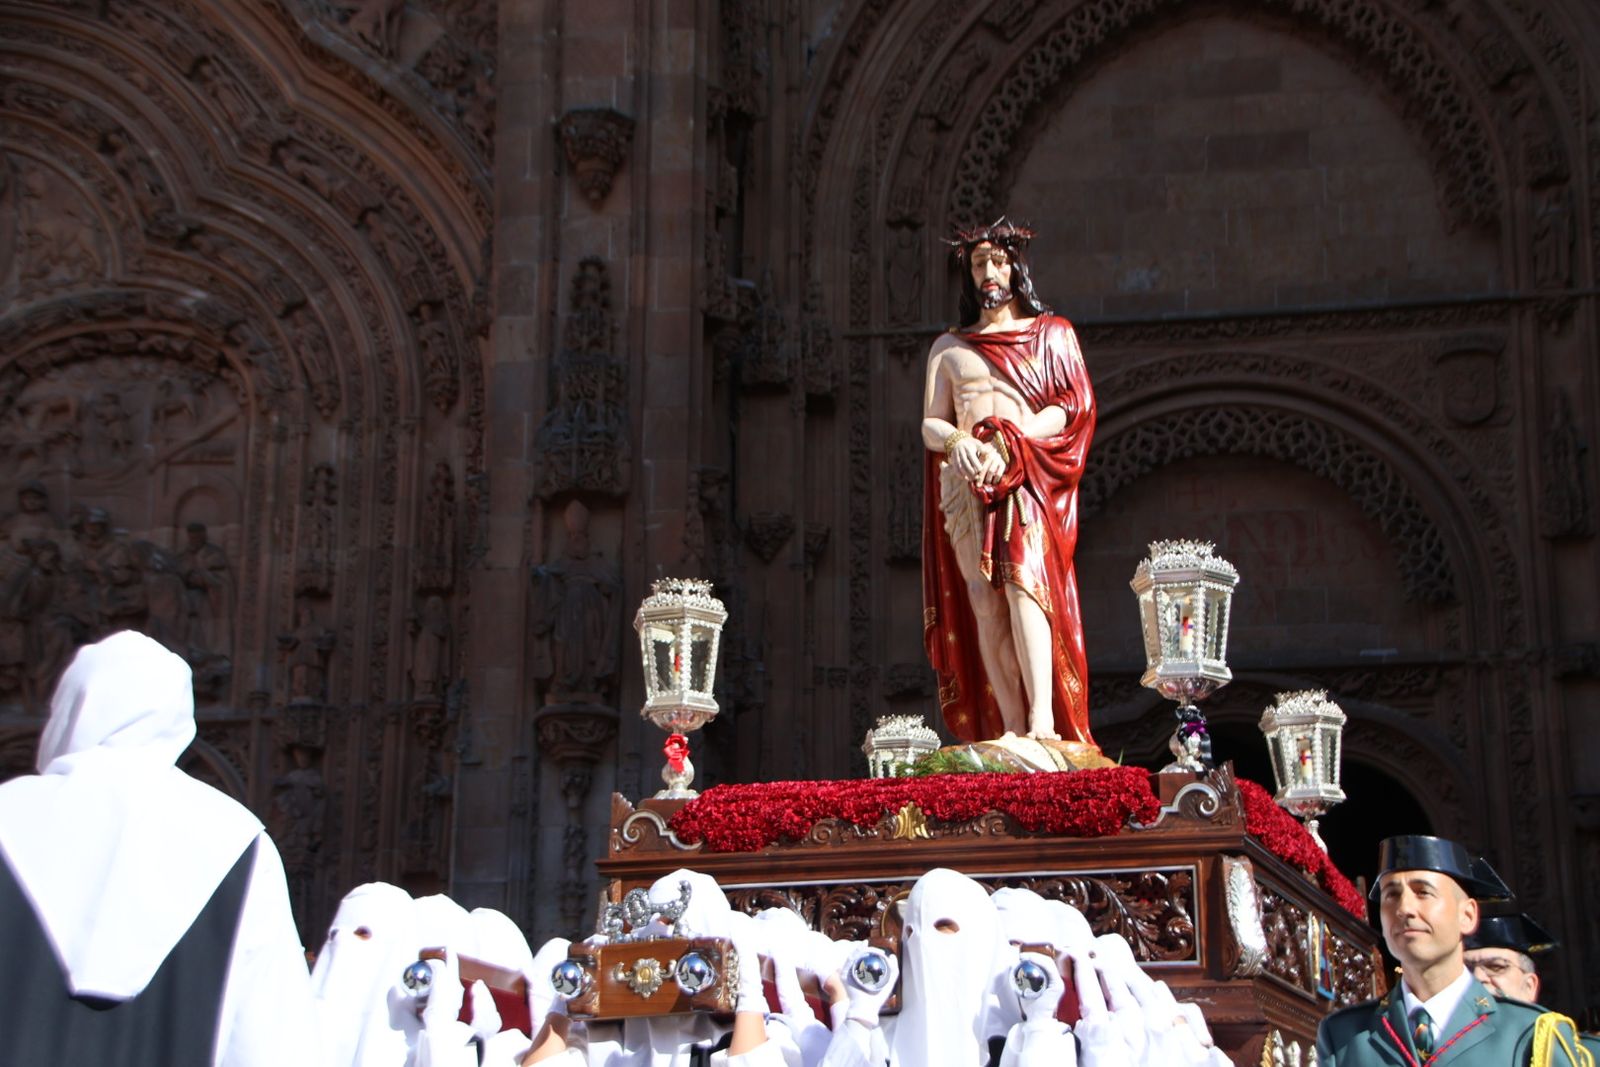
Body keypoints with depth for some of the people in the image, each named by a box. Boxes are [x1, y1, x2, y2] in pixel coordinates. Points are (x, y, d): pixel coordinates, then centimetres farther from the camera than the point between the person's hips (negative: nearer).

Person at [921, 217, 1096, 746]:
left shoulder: (1052, 333, 18)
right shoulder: (949, 347, 24)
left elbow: (1073, 408, 4)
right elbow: (930, 424, 16)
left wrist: (1008, 443, -11)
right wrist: (956, 439, -9)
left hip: (1028, 479, -3)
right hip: (965, 486, 3)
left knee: (1023, 581, -24)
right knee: (984, 602, -10)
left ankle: (1044, 723, -34)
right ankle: (1011, 731, -15)